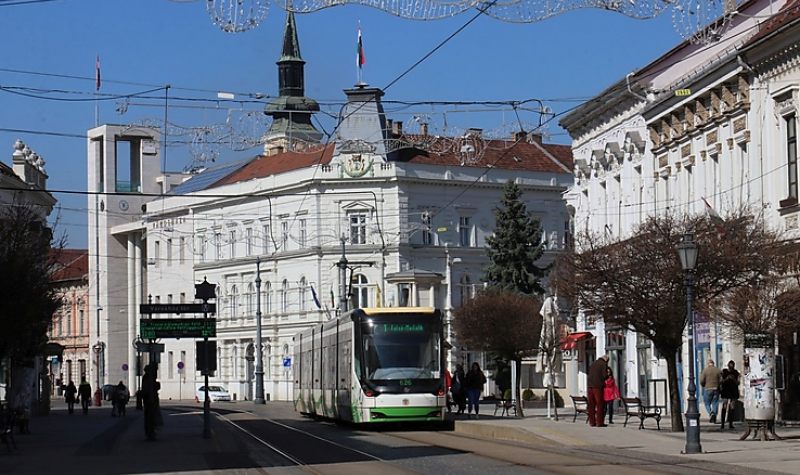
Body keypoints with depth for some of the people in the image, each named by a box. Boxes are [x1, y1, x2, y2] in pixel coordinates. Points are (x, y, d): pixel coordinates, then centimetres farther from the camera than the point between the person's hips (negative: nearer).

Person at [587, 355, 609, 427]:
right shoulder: (603, 364, -1)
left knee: (591, 404, 9)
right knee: (600, 404, -3)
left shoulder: (593, 364, 20)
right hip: (598, 386, -7)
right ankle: (599, 422, -7)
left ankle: (592, 422, 10)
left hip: (590, 385, 7)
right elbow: (604, 375, -9)